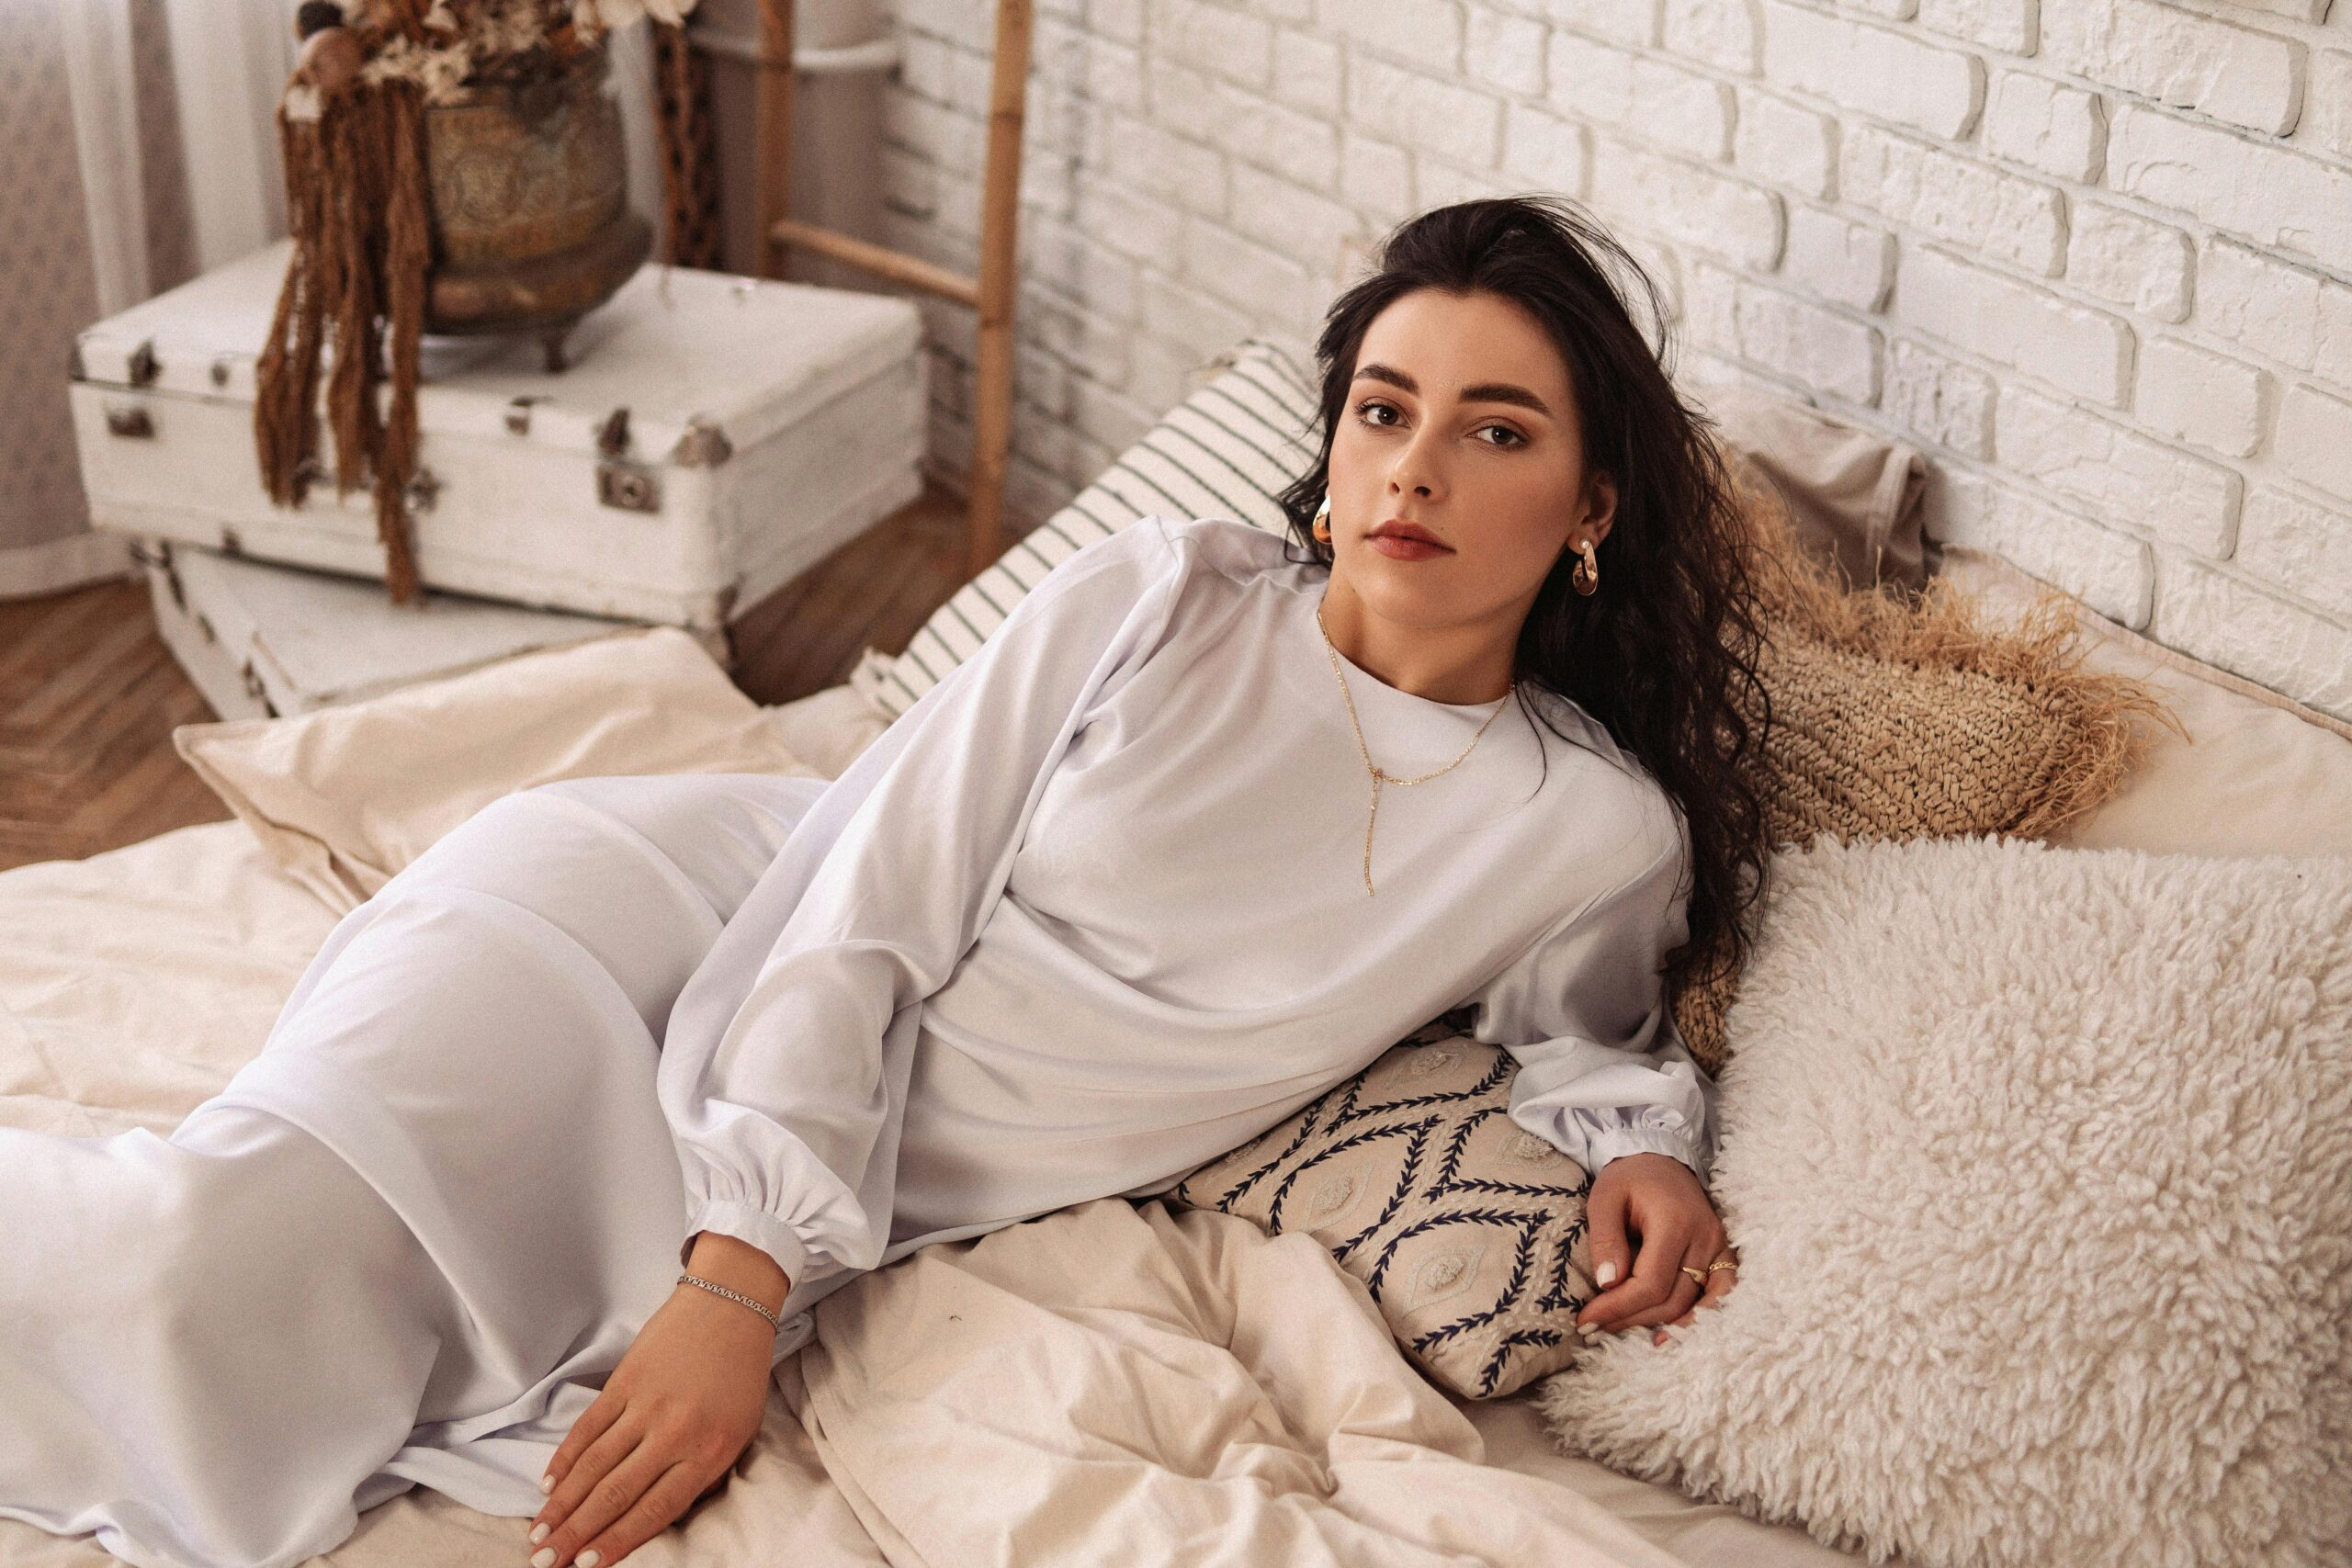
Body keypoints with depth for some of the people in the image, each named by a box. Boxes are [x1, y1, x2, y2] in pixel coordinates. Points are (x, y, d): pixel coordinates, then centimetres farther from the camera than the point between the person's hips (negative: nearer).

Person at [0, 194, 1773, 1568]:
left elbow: (1581, 1019, 19)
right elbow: (866, 919, -10)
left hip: (866, 1197, 2)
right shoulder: (1160, 595, -8)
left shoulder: (1602, 836, -4)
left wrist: (1645, 1141, -5)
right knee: (216, 1260, -25)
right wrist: (739, 1272, -20)